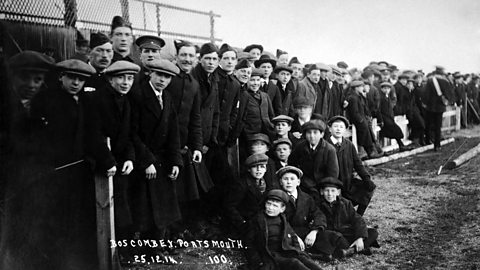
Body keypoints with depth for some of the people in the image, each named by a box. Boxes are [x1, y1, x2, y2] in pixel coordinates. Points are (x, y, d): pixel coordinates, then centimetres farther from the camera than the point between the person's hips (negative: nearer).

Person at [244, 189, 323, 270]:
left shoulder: (283, 221, 19)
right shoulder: (256, 221, 6)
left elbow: (293, 237, 28)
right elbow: (248, 243, 5)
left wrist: (297, 251, 9)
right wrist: (258, 262, -5)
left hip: (289, 253, 4)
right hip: (272, 256, -4)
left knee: (303, 259, -24)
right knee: (293, 263, -30)